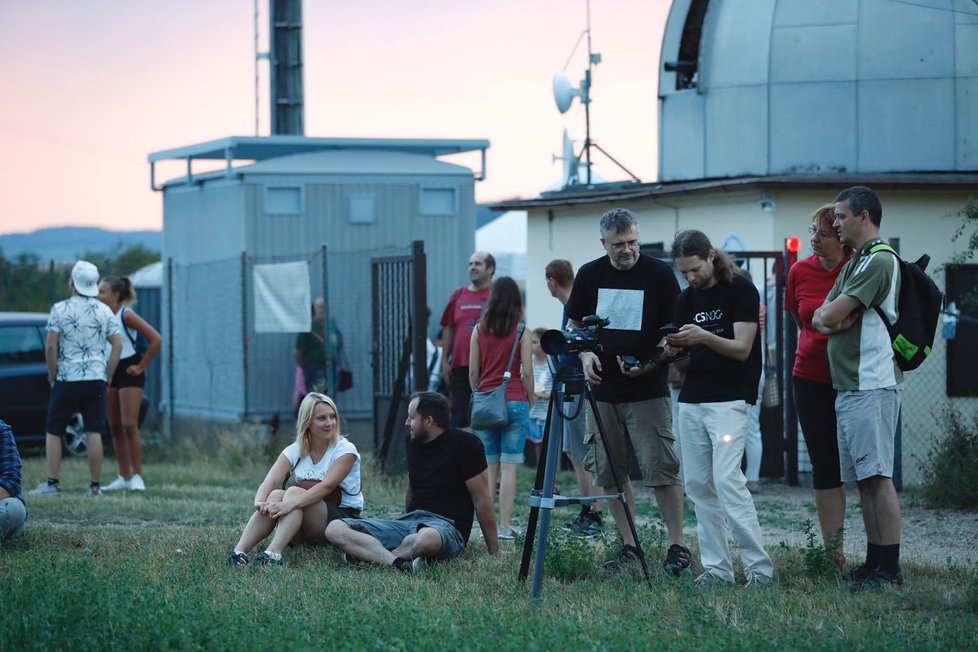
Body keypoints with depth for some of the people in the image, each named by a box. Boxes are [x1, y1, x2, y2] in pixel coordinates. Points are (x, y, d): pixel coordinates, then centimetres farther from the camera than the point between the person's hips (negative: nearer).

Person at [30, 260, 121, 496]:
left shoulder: (60, 309, -4)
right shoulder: (104, 311, 5)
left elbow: (51, 346, -8)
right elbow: (117, 345, 3)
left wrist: (53, 376, 2)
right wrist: (107, 376, 9)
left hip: (67, 379, -3)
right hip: (96, 379, 3)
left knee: (53, 432, 8)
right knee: (94, 433, 2)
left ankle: (52, 483, 4)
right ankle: (95, 485, 0)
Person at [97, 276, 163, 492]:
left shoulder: (126, 315, -12)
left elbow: (156, 339, -15)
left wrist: (141, 366, -12)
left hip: (128, 372, -7)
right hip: (109, 372, 7)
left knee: (129, 425, -11)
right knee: (115, 427, 6)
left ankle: (137, 476, -6)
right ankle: (124, 477, 12)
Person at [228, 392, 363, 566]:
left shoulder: (345, 450, -9)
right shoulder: (295, 451, 4)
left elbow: (327, 486, -25)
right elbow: (270, 481, -12)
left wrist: (291, 504, -40)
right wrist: (260, 501, -36)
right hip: (305, 533, 4)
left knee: (294, 493, -29)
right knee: (275, 495, -25)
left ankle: (273, 554, -47)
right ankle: (239, 551, -38)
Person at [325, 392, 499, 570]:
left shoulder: (466, 444, -4)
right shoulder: (414, 444, 17)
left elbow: (481, 500, -3)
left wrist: (494, 551, -1)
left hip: (446, 525, -7)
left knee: (427, 538, -47)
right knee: (335, 529, -15)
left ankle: (371, 554, -20)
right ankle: (396, 562, -37)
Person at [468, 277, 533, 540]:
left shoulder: (479, 329, 5)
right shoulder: (521, 331, -3)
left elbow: (472, 372, 6)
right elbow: (527, 372, -5)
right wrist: (530, 402, 7)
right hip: (515, 402, -3)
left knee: (489, 467, 8)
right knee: (509, 467, -3)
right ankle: (505, 526, -6)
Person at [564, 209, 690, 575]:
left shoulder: (659, 275, -3)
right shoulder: (589, 275, 7)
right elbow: (576, 325, 17)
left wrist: (650, 363, -17)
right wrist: (585, 353, -3)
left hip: (648, 390, -4)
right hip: (602, 390, 4)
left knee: (660, 470, -10)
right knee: (610, 473, 5)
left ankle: (677, 545, -6)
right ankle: (629, 545, 14)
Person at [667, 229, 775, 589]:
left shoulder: (741, 290, -5)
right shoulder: (685, 300, 12)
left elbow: (741, 349, -13)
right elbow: (685, 365, 14)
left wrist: (704, 337, -28)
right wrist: (673, 352, -8)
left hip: (730, 400, -7)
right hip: (692, 400, 7)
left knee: (727, 480, -15)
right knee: (698, 485, 2)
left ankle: (759, 567, -12)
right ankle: (716, 568, 5)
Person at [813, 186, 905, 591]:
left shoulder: (879, 261, -11)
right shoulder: (853, 264, 22)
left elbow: (831, 314, -15)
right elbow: (820, 319, 17)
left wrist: (831, 315, 7)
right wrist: (834, 320, -4)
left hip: (872, 386, -10)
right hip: (849, 387, 10)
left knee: (877, 477, -12)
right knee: (864, 479, 10)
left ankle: (889, 569, -13)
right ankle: (874, 564, 12)